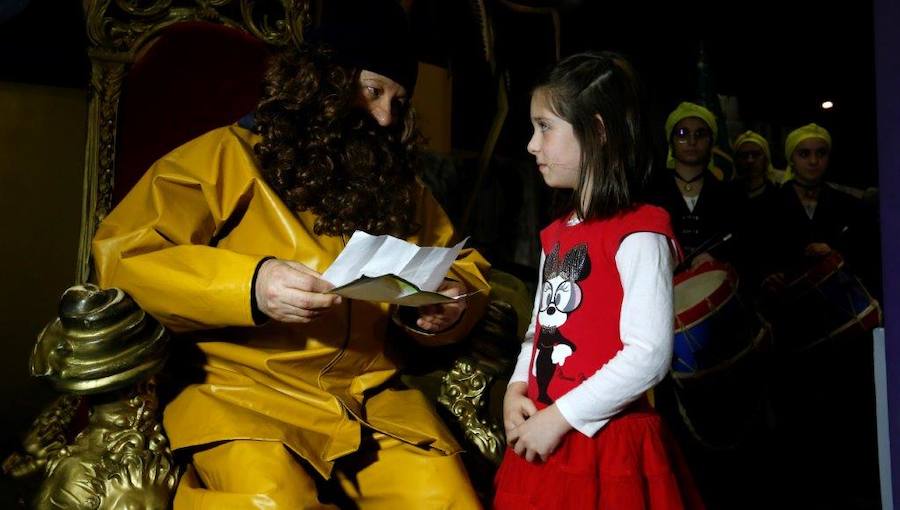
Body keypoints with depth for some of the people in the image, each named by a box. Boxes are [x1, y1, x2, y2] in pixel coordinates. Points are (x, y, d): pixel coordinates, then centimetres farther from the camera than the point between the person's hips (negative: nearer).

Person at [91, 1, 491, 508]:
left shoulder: (398, 184, 16)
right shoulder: (228, 156, 2)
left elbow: (465, 265, 25)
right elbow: (122, 256, -7)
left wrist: (453, 298, 0)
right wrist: (247, 286, -22)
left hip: (372, 395, 4)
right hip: (244, 392, -3)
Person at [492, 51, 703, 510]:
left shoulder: (638, 234, -14)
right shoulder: (558, 234, 12)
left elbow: (649, 355, -21)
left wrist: (560, 417, -19)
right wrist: (517, 389, 1)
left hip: (606, 444, -7)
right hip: (544, 441, 8)